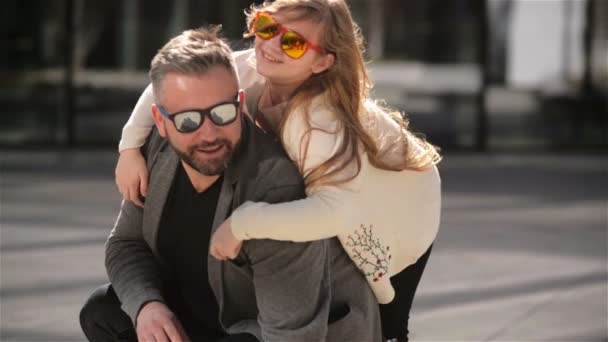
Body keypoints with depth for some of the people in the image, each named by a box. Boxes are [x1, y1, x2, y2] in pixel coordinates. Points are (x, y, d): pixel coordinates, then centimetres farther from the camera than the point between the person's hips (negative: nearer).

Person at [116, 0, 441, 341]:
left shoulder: (319, 118, -43)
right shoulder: (251, 70, -25)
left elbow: (337, 210, -56)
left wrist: (242, 223, -52)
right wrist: (131, 146, -23)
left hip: (399, 214, -6)